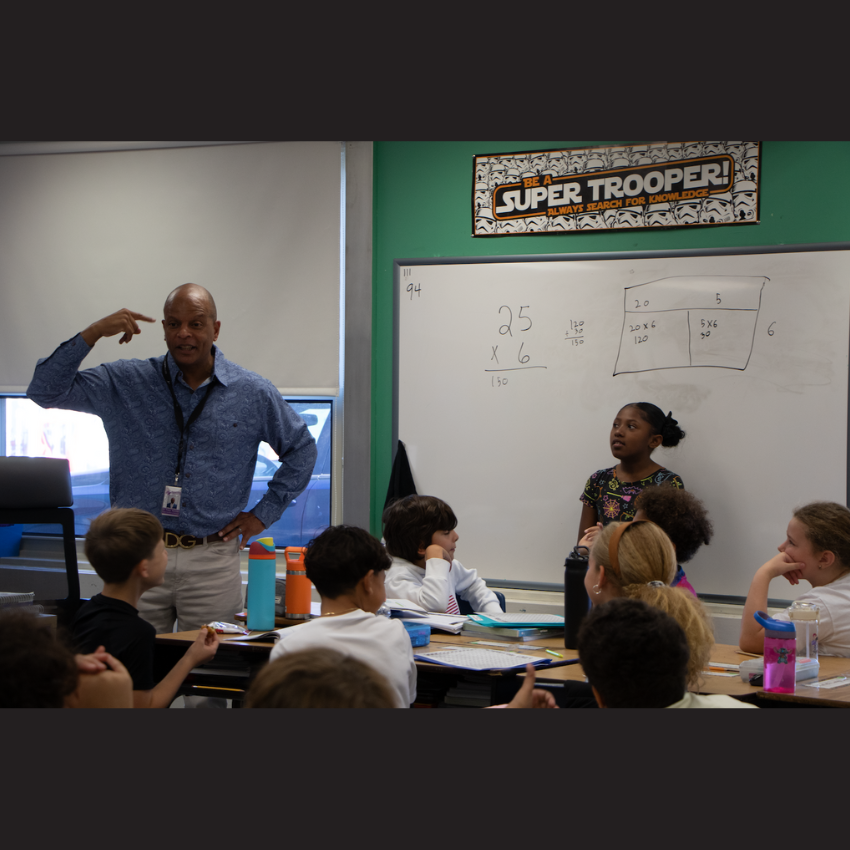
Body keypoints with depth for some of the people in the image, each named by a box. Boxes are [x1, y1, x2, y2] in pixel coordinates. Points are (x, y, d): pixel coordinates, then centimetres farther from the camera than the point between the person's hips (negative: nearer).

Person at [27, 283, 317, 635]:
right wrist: (93, 333, -12)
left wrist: (263, 513, 10)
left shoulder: (253, 394, 6)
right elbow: (46, 390, -2)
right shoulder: (127, 383, 4)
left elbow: (302, 449, 18)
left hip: (212, 563, 0)